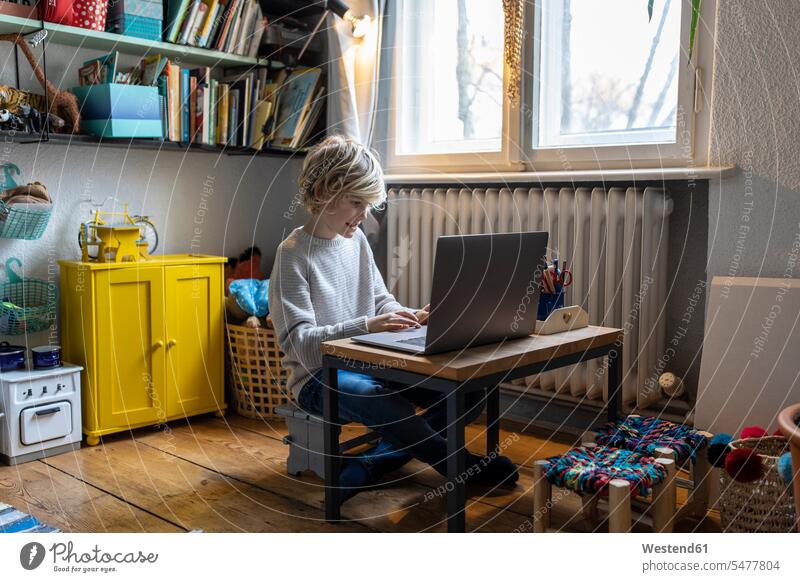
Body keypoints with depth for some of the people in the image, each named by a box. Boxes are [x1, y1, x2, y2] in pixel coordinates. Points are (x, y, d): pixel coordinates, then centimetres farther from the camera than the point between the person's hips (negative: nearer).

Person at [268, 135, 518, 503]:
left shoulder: (356, 239, 8)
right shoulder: (293, 254, -12)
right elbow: (299, 342, -19)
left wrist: (412, 317, -9)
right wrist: (366, 326, -32)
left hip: (371, 364, 7)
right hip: (320, 377, -7)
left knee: (470, 390, -11)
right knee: (391, 408, -40)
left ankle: (369, 467, -13)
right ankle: (461, 463, -11)